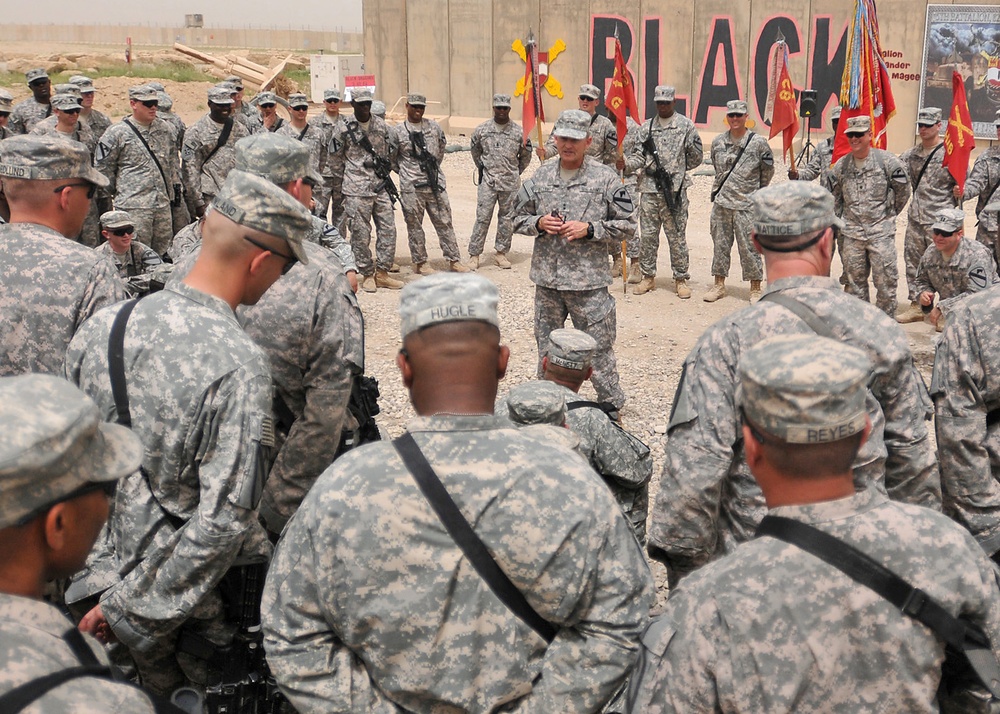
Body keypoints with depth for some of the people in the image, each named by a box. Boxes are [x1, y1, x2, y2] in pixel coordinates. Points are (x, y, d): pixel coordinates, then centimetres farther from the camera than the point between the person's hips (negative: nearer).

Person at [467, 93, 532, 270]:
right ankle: (474, 255, 2)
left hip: (510, 183, 1)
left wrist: (515, 172, 13)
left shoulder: (518, 131, 2)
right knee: (482, 218, -3)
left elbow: (525, 156, 14)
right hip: (487, 181, -1)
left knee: (507, 218, 7)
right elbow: (475, 150, 19)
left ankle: (501, 253, 17)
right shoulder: (482, 129, 3)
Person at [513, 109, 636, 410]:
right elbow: (519, 218, 14)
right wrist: (539, 223, -8)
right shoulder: (540, 176, 6)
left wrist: (589, 229, -15)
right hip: (547, 279, 4)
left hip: (588, 281, -4)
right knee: (547, 348, 15)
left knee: (598, 349, 0)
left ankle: (612, 405, 15)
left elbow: (626, 224, -2)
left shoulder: (605, 179, -4)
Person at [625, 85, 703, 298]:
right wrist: (626, 163, -13)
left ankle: (681, 278, 10)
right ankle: (648, 276, 17)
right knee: (647, 235, 6)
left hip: (675, 190, -3)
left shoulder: (686, 125, 3)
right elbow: (639, 157, 7)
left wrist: (676, 170, 3)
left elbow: (697, 158, 7)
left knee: (677, 235, 1)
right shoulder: (646, 127, 11)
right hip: (649, 189, 3)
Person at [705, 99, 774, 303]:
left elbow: (767, 171, 6)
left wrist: (756, 192, 12)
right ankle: (719, 285, 22)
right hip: (721, 203, 4)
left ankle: (755, 289, 9)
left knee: (749, 247, 0)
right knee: (720, 245, 11)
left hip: (746, 205, -4)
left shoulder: (758, 142, -5)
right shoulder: (718, 142, 6)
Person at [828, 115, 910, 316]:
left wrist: (888, 215, 11)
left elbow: (903, 191, 4)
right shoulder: (840, 166, 5)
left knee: (885, 280, -3)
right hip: (852, 232, 4)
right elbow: (835, 197, 17)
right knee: (854, 279, 12)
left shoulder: (886, 161, -7)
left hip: (881, 232, -4)